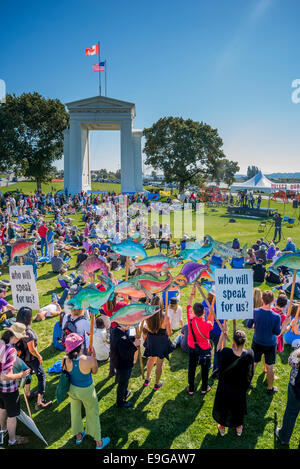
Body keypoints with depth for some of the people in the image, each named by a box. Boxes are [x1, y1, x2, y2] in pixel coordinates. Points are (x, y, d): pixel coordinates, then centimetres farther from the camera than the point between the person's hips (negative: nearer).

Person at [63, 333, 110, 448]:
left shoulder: (65, 360, -25)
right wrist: (93, 356, -4)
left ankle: (78, 436, 53)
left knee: (75, 412, 30)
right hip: (86, 391, -3)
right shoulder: (89, 360, -35)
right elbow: (94, 371, -12)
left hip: (72, 389, 3)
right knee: (93, 415, 20)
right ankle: (99, 442, 39)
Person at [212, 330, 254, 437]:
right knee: (238, 406, 30)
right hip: (240, 388, 1)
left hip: (225, 387, -1)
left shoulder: (225, 352, -35)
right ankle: (238, 428, 52)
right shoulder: (249, 354, -28)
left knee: (223, 405, 26)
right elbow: (250, 373, -12)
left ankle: (222, 428, 48)